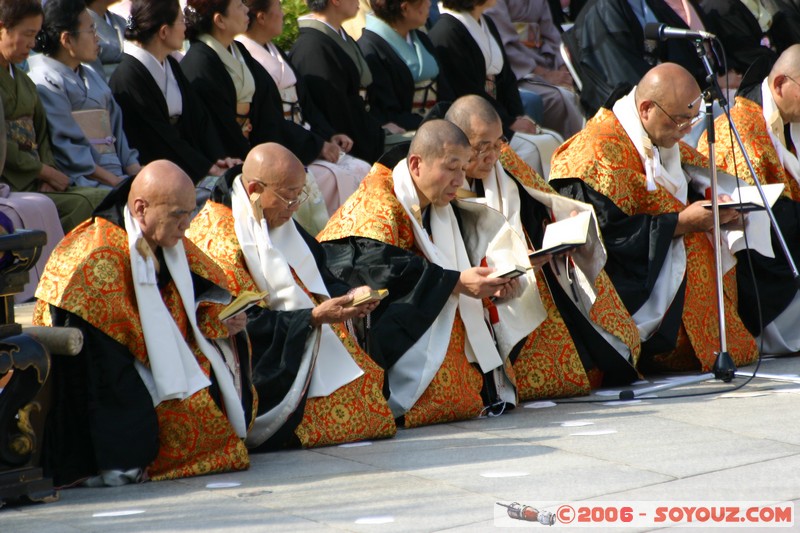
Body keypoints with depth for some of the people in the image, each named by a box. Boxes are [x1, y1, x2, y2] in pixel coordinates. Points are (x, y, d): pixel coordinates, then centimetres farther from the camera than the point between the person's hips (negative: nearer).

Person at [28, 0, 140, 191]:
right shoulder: (46, 83, -3)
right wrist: (114, 181, -15)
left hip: (116, 174, 8)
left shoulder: (91, 76, 24)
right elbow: (66, 150, -11)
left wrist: (136, 170, 2)